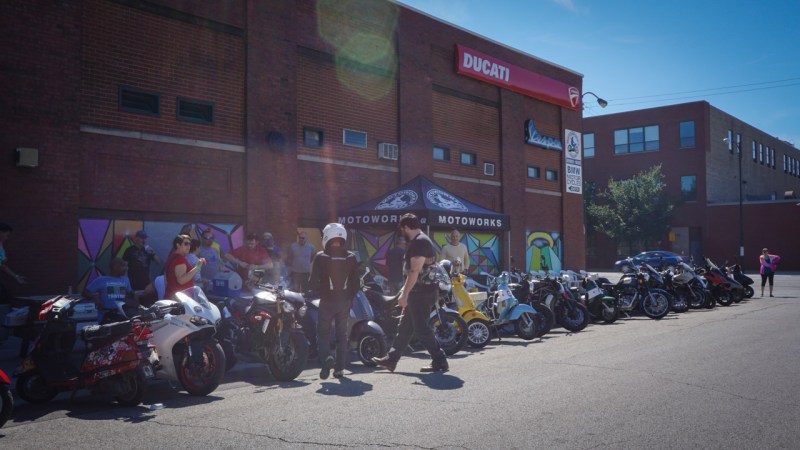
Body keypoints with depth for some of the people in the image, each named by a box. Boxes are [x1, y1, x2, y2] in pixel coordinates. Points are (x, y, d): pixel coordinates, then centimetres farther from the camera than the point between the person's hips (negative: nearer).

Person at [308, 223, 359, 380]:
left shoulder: (321, 257, -10)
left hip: (327, 301, -3)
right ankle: (340, 368, 13)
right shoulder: (351, 257, -1)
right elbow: (355, 283, 1)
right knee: (342, 333, 11)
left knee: (323, 331, 9)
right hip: (345, 302, 3)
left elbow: (312, 283, -10)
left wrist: (321, 291, 9)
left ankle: (326, 357, -15)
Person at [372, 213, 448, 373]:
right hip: (420, 292, 11)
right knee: (404, 327, 14)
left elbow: (415, 271, -23)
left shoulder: (418, 243, -16)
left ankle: (440, 361, -1)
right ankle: (391, 360, 21)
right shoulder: (423, 240, 17)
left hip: (421, 293, -11)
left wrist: (405, 294, -24)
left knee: (421, 329, -7)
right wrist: (406, 292, 24)